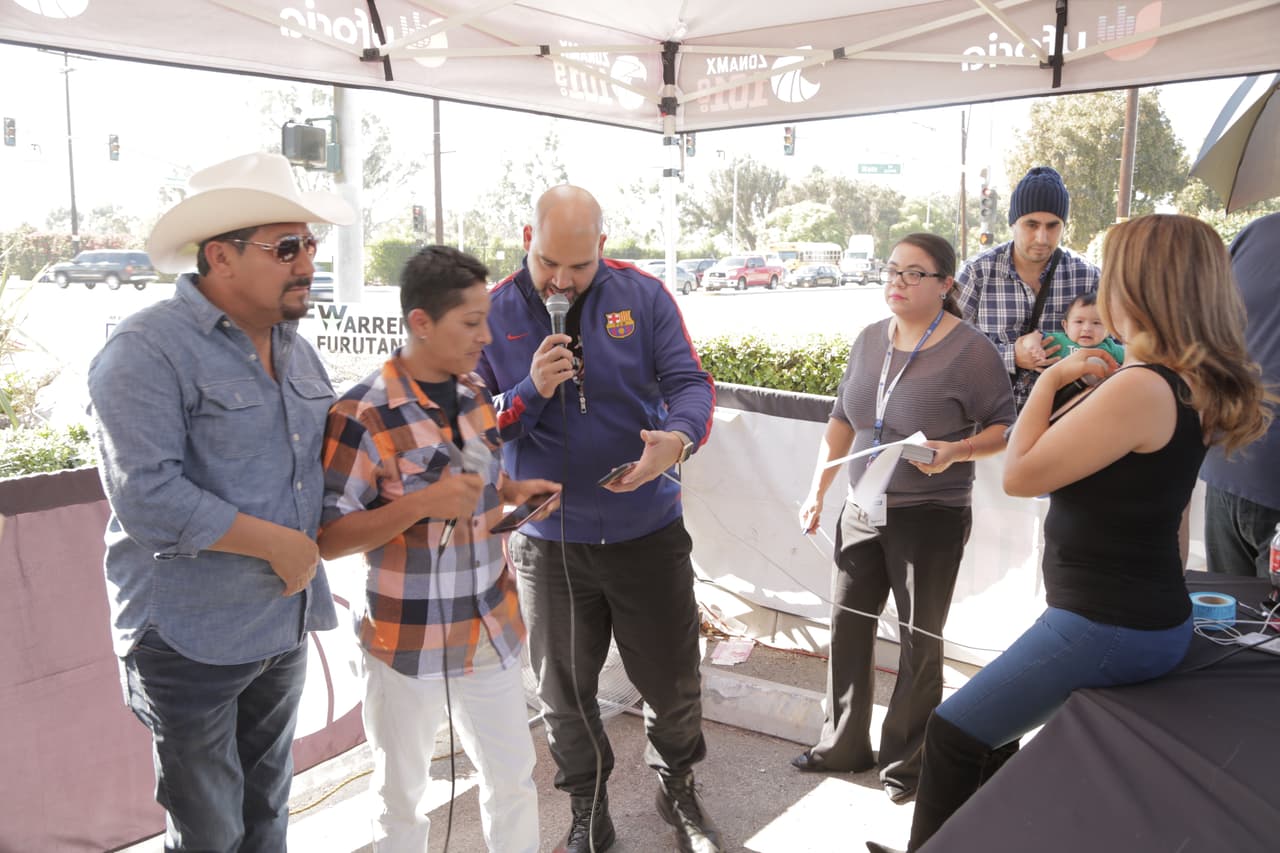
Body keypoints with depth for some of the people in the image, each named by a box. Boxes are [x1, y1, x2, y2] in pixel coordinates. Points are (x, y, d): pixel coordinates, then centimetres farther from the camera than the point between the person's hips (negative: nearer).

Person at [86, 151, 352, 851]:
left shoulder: (293, 347, 8)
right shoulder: (147, 350, -17)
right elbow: (147, 497, -26)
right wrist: (280, 544, -20)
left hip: (284, 628, 7)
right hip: (192, 640, -7)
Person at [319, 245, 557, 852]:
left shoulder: (475, 394, 3)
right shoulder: (362, 415, -18)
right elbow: (327, 538, -17)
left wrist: (514, 492, -3)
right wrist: (423, 503, -28)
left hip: (492, 630, 6)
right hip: (407, 641, -5)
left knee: (514, 777, 17)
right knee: (401, 796, 16)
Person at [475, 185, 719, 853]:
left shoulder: (642, 295, -6)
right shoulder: (494, 313, -5)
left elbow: (688, 380, -9)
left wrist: (679, 438, -30)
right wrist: (530, 392, -22)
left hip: (648, 530, 0)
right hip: (547, 541, 1)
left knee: (673, 681, 13)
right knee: (564, 693, 16)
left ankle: (678, 793, 42)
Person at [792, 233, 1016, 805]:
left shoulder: (969, 349, -13)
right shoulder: (869, 340, 5)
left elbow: (1003, 429, -8)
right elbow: (842, 420, 12)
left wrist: (954, 451, -26)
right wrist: (817, 492, 9)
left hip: (930, 517, -6)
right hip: (862, 511, 6)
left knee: (920, 642, 7)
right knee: (847, 627, 13)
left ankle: (906, 763, 26)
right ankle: (844, 745, 32)